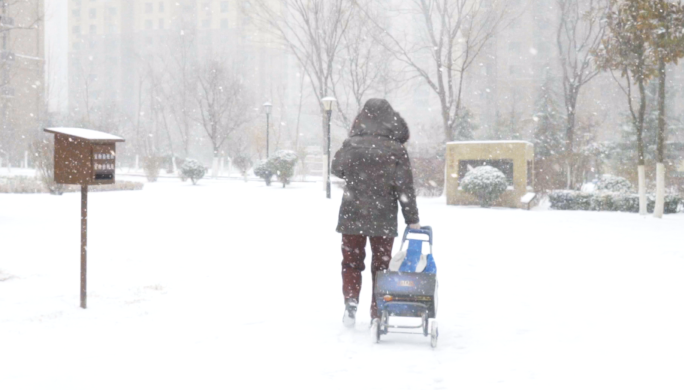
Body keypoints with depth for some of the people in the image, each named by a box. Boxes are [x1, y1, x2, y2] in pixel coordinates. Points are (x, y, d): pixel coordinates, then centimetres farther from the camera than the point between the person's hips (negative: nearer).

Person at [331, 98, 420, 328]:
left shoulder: (351, 145, -5)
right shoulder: (396, 150, -8)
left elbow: (336, 169, 13)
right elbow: (405, 187, -6)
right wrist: (412, 219, 1)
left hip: (353, 215, 1)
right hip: (384, 219, 0)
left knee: (351, 261, 14)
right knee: (381, 265, 10)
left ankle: (351, 299, -6)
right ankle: (377, 314, 12)